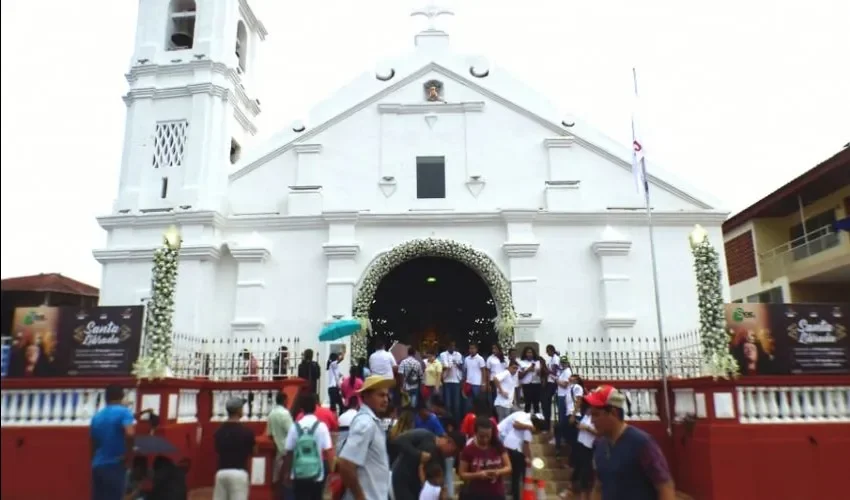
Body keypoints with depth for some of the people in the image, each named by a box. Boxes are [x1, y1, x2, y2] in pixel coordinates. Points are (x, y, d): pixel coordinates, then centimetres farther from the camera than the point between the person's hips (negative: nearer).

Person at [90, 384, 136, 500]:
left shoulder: (97, 416, 12)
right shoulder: (123, 412, -8)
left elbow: (93, 442, 22)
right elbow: (130, 433, -27)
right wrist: (128, 455, -13)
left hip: (97, 466, 7)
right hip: (115, 466, -6)